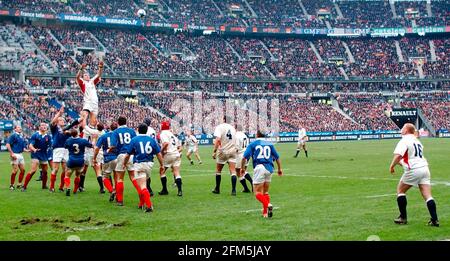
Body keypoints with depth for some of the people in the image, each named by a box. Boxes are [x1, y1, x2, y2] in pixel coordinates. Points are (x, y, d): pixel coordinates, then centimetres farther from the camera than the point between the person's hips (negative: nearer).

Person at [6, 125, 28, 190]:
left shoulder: (22, 137, 16)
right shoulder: (13, 135, -6)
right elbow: (8, 145, -12)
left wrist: (27, 150, 2)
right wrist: (12, 153, -18)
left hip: (20, 154, 8)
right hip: (15, 155, -8)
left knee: (23, 170, 6)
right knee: (15, 170, -10)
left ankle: (19, 184, 16)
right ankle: (12, 185, 1)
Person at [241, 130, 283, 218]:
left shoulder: (252, 144, 7)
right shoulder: (269, 144, 16)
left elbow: (245, 157, -1)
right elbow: (277, 157, 16)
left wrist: (243, 168, 14)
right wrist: (279, 169, 29)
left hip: (259, 168, -4)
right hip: (269, 169, 4)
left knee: (257, 193, -3)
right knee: (265, 192, 15)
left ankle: (267, 205, -29)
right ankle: (265, 212, 7)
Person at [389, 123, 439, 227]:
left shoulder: (404, 140, -7)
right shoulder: (417, 140, 20)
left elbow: (398, 155, -21)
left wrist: (392, 166, -8)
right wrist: (402, 163, 32)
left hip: (413, 170, -7)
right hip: (424, 168, 7)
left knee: (400, 190, 11)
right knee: (427, 196, 2)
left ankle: (403, 218, 12)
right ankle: (434, 219, -7)